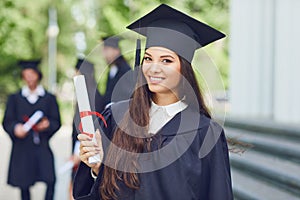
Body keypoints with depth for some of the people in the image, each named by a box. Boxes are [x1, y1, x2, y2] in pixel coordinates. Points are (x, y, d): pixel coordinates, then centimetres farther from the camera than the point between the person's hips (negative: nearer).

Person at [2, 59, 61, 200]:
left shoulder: (49, 98, 12)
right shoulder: (14, 99, 12)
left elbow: (56, 121, 8)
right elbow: (7, 122, 6)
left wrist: (48, 124, -14)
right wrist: (15, 128, -16)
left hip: (43, 146, 0)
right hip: (22, 147, 0)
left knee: (50, 180, -14)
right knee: (23, 185, 2)